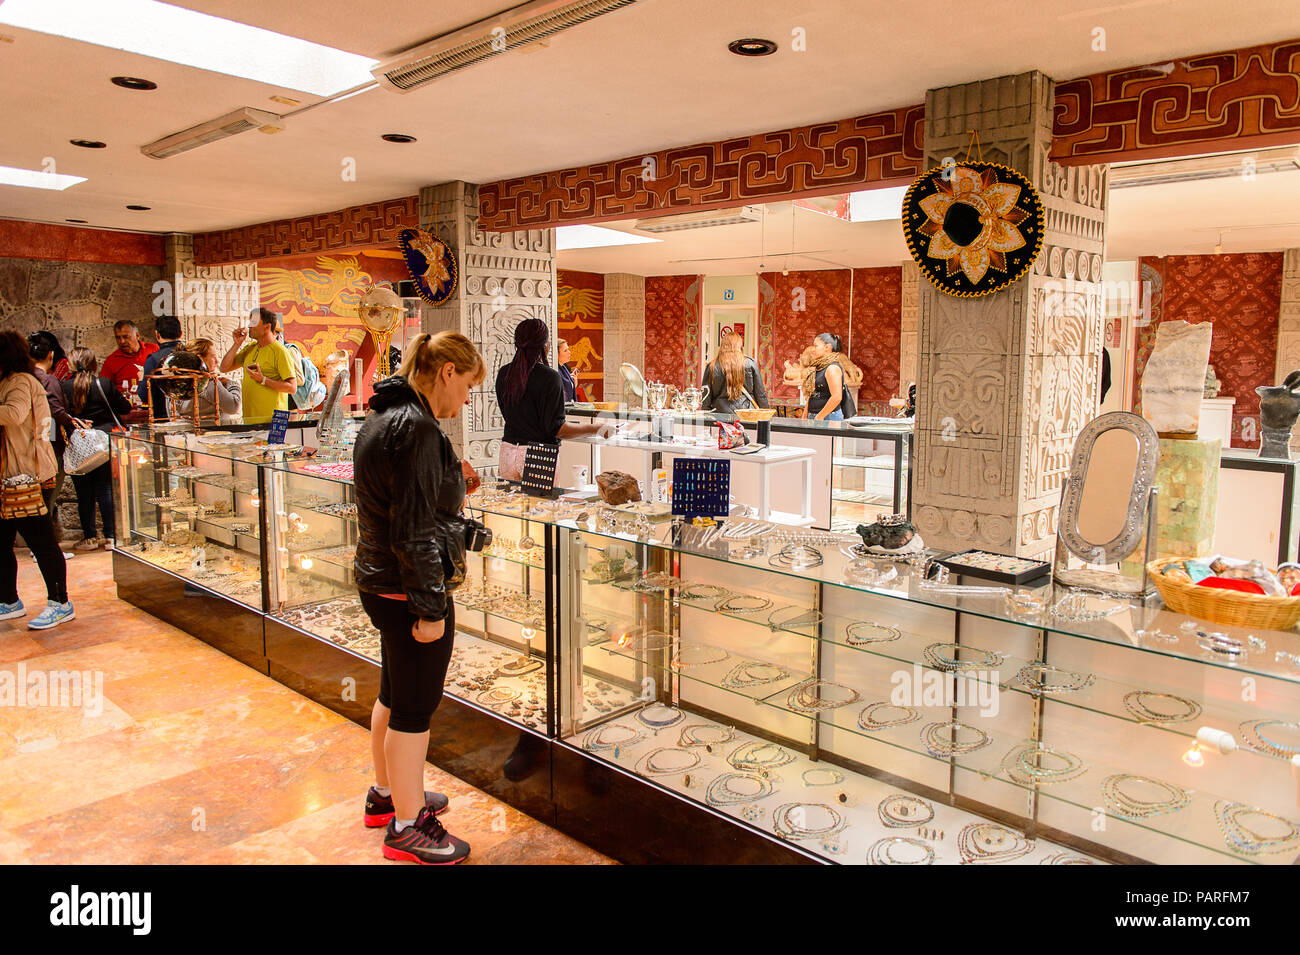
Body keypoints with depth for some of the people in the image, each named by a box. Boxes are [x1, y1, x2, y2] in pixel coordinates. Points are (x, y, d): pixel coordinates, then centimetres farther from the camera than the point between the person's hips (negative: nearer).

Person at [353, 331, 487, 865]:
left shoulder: (384, 418, 10)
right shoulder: (417, 427, -22)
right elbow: (414, 529, -24)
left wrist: (449, 483, 22)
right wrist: (431, 608, -20)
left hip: (378, 581, 10)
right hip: (407, 591, -10)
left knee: (395, 694, 24)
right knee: (416, 707, 4)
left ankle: (386, 794, 42)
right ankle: (406, 827, 20)